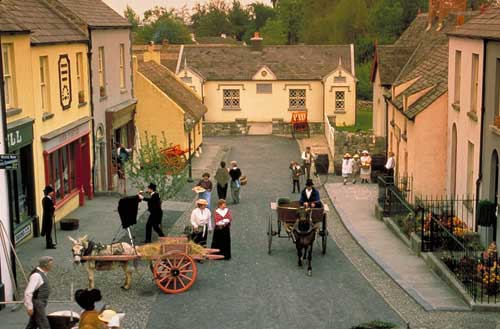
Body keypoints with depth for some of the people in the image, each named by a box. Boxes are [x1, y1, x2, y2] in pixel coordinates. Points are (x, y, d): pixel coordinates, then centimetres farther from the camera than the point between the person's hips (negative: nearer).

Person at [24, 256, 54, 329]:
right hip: (37, 304, -10)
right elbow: (28, 292, -26)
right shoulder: (36, 275, -22)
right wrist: (29, 307, -25)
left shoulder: (42, 273, 9)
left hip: (40, 304, 10)